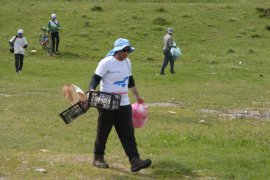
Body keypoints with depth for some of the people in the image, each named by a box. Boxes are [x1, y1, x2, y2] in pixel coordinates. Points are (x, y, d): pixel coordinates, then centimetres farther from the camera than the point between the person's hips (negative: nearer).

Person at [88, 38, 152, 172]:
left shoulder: (127, 62, 10)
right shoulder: (106, 62, -11)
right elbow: (96, 78, -16)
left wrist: (137, 96, 31)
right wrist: (91, 91, -34)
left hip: (124, 104, 6)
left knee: (128, 133, -2)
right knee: (103, 132, 7)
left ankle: (135, 161, -7)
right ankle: (98, 158, 23)